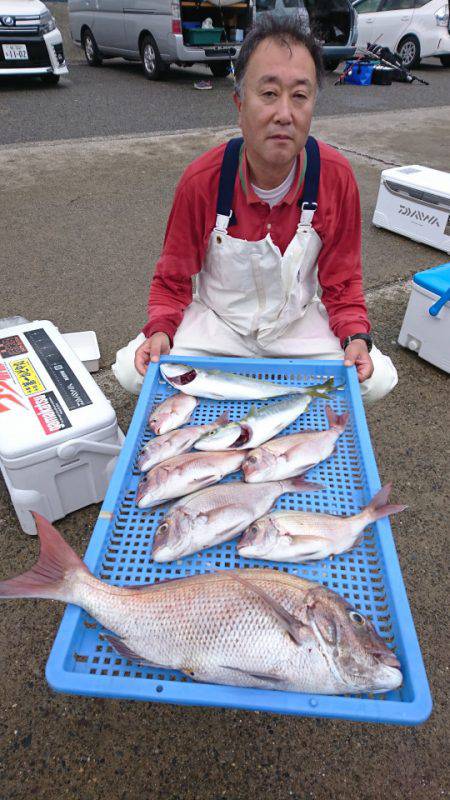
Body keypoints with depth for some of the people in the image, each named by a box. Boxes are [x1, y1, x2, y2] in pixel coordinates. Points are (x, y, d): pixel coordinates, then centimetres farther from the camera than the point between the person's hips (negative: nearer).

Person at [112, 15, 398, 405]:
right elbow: (172, 279, -6)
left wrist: (357, 336, -22)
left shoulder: (336, 176, -15)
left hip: (300, 322, 2)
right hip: (216, 321, -1)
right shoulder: (201, 180, -18)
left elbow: (341, 281, -5)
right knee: (133, 370, -20)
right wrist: (161, 329, -25)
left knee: (377, 379, -17)